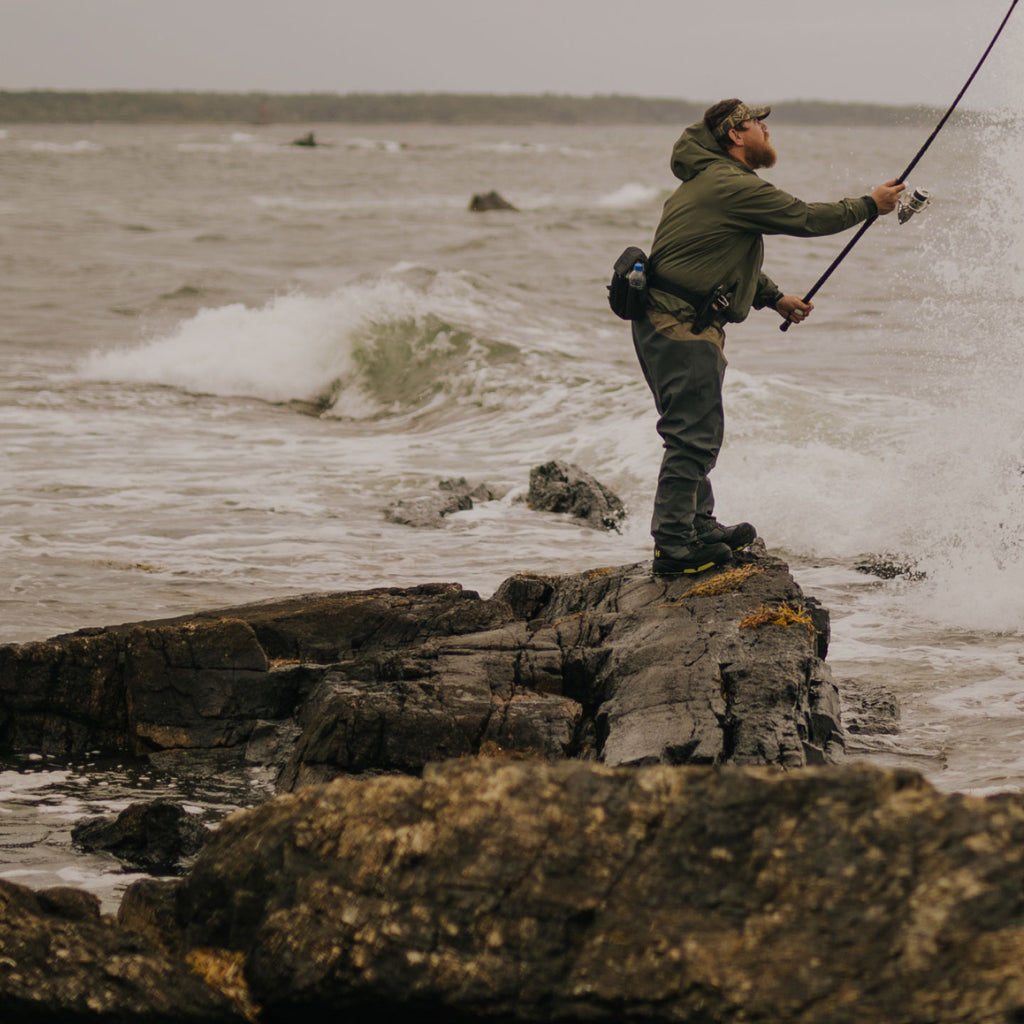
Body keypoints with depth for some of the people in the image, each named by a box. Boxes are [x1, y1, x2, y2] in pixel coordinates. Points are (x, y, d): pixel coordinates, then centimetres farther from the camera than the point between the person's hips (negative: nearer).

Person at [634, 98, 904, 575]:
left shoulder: (709, 182, 19)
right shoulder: (735, 187, -16)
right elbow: (806, 219, -13)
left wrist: (774, 298, 26)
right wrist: (870, 205, -1)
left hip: (666, 322, 11)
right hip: (681, 325, -11)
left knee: (698, 433, 20)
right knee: (692, 435, -9)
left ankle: (699, 528, 31)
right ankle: (673, 546, -8)